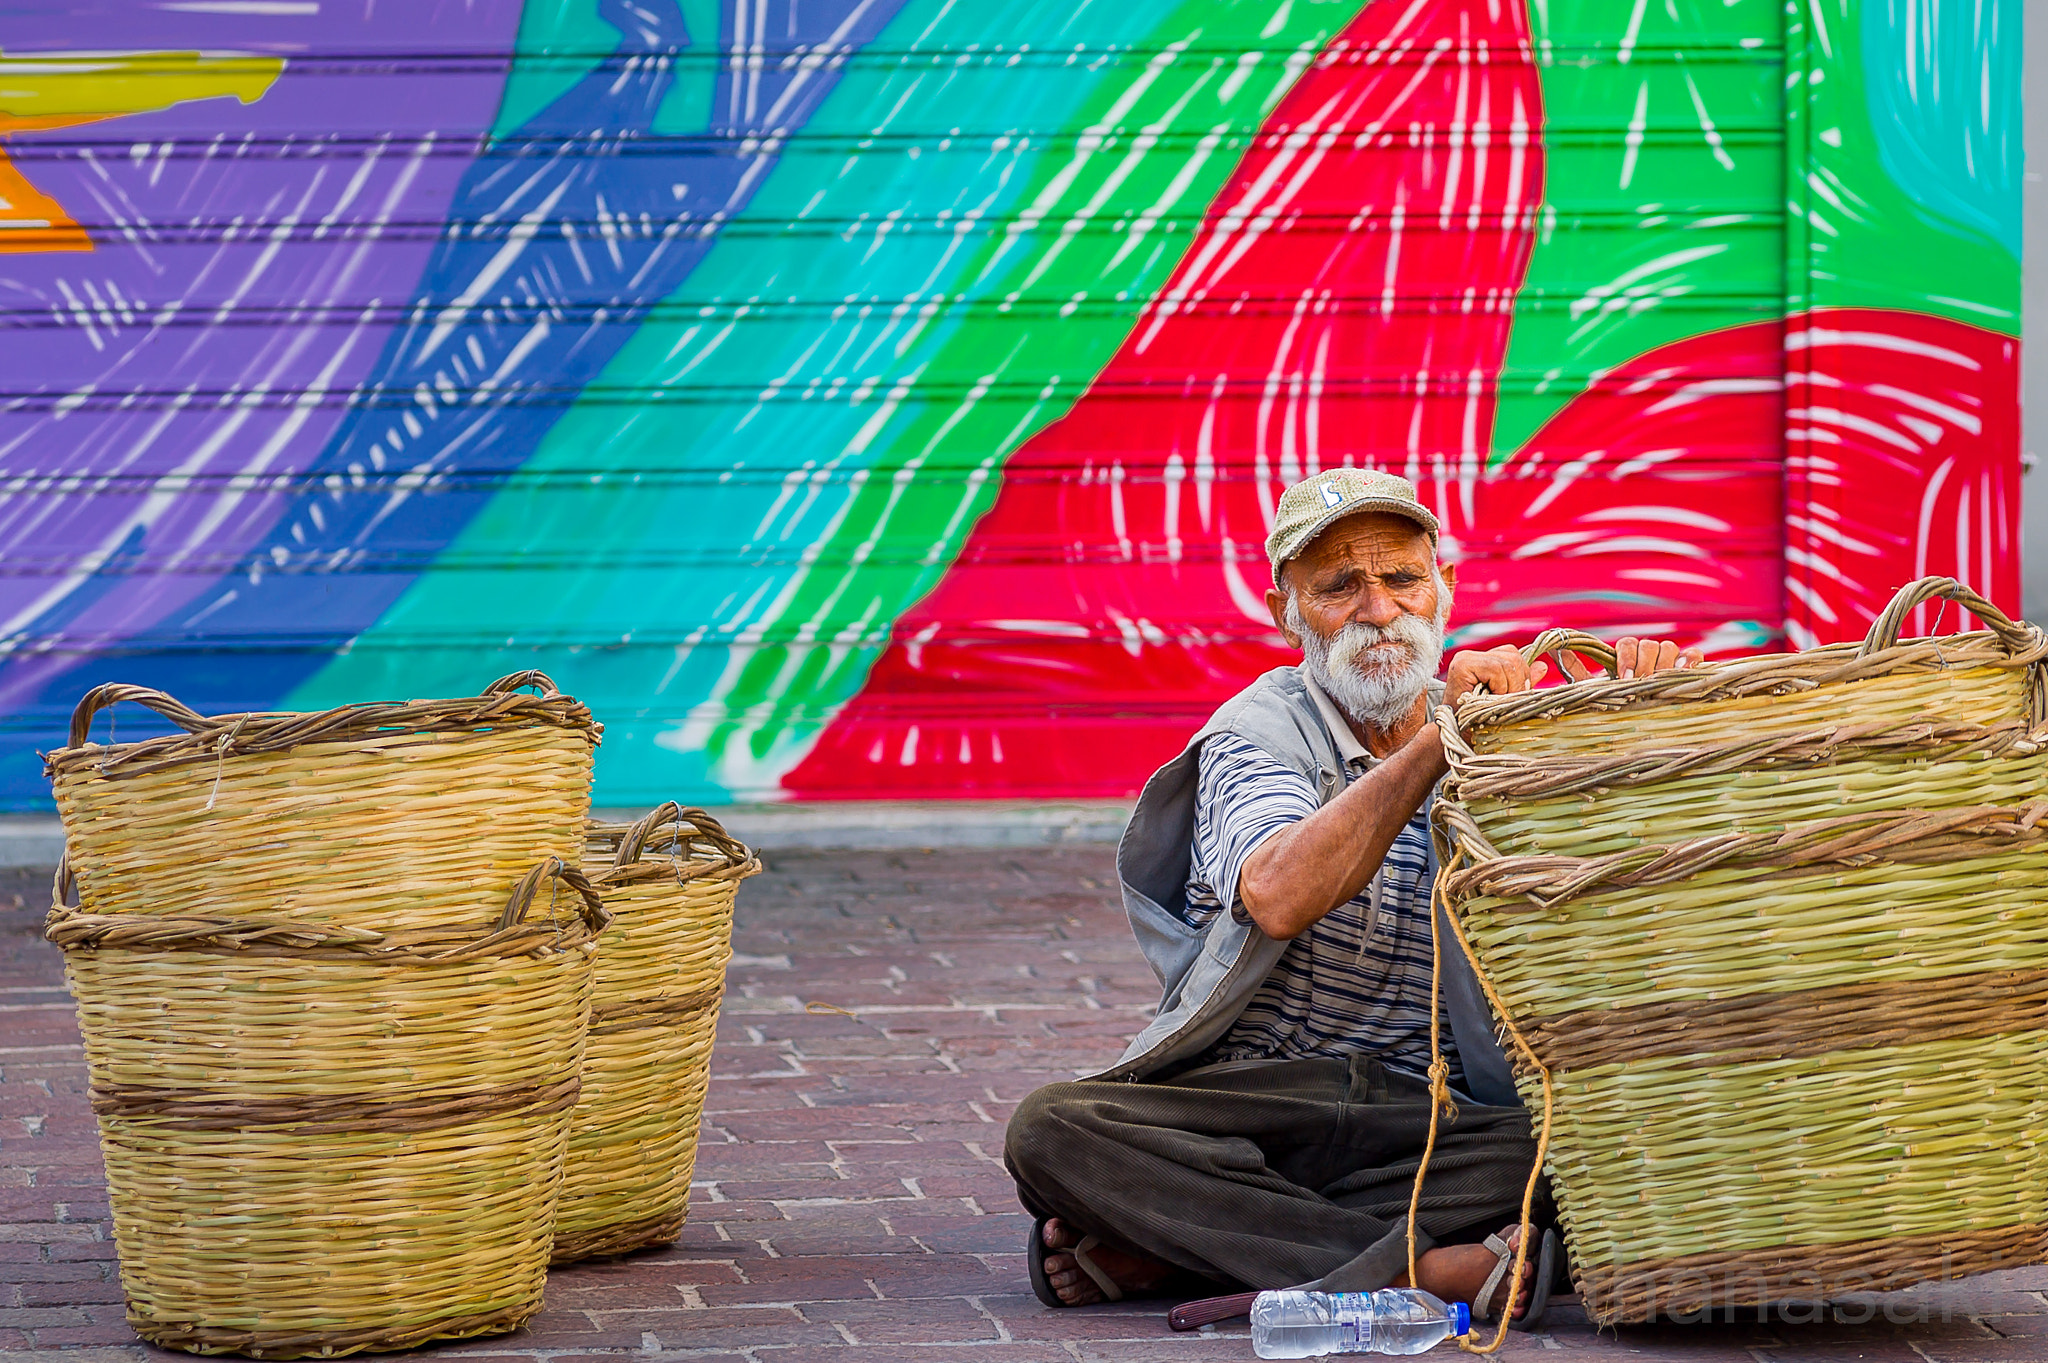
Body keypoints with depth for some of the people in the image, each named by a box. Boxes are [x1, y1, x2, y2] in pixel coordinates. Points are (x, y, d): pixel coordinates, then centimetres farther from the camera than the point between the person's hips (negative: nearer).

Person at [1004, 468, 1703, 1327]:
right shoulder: (1261, 730, 2)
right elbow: (1278, 899, -21)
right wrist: (1436, 743, -26)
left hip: (1422, 1122, 2)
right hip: (1236, 1104, -2)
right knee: (1051, 1130, -31)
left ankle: (1159, 1247, -28)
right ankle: (1419, 1268, -35)